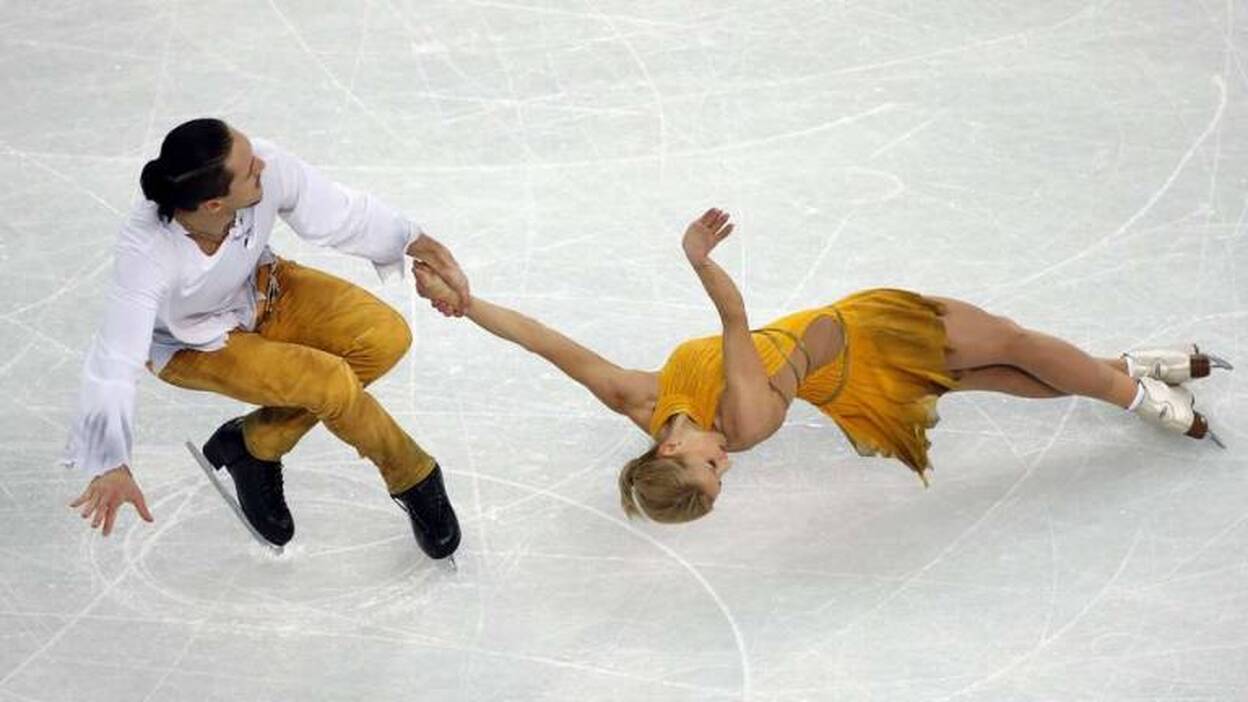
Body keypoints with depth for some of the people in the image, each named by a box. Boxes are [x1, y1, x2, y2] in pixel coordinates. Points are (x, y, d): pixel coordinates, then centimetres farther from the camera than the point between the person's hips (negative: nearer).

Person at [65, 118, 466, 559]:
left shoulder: (268, 169, -33)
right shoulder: (145, 253, -42)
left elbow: (339, 213, -15)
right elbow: (115, 361, -42)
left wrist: (421, 246, -19)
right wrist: (111, 465, -51)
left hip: (261, 291, 5)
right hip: (192, 347, -5)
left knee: (387, 338, -13)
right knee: (332, 383, -23)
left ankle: (255, 445, 1)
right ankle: (413, 478, 8)